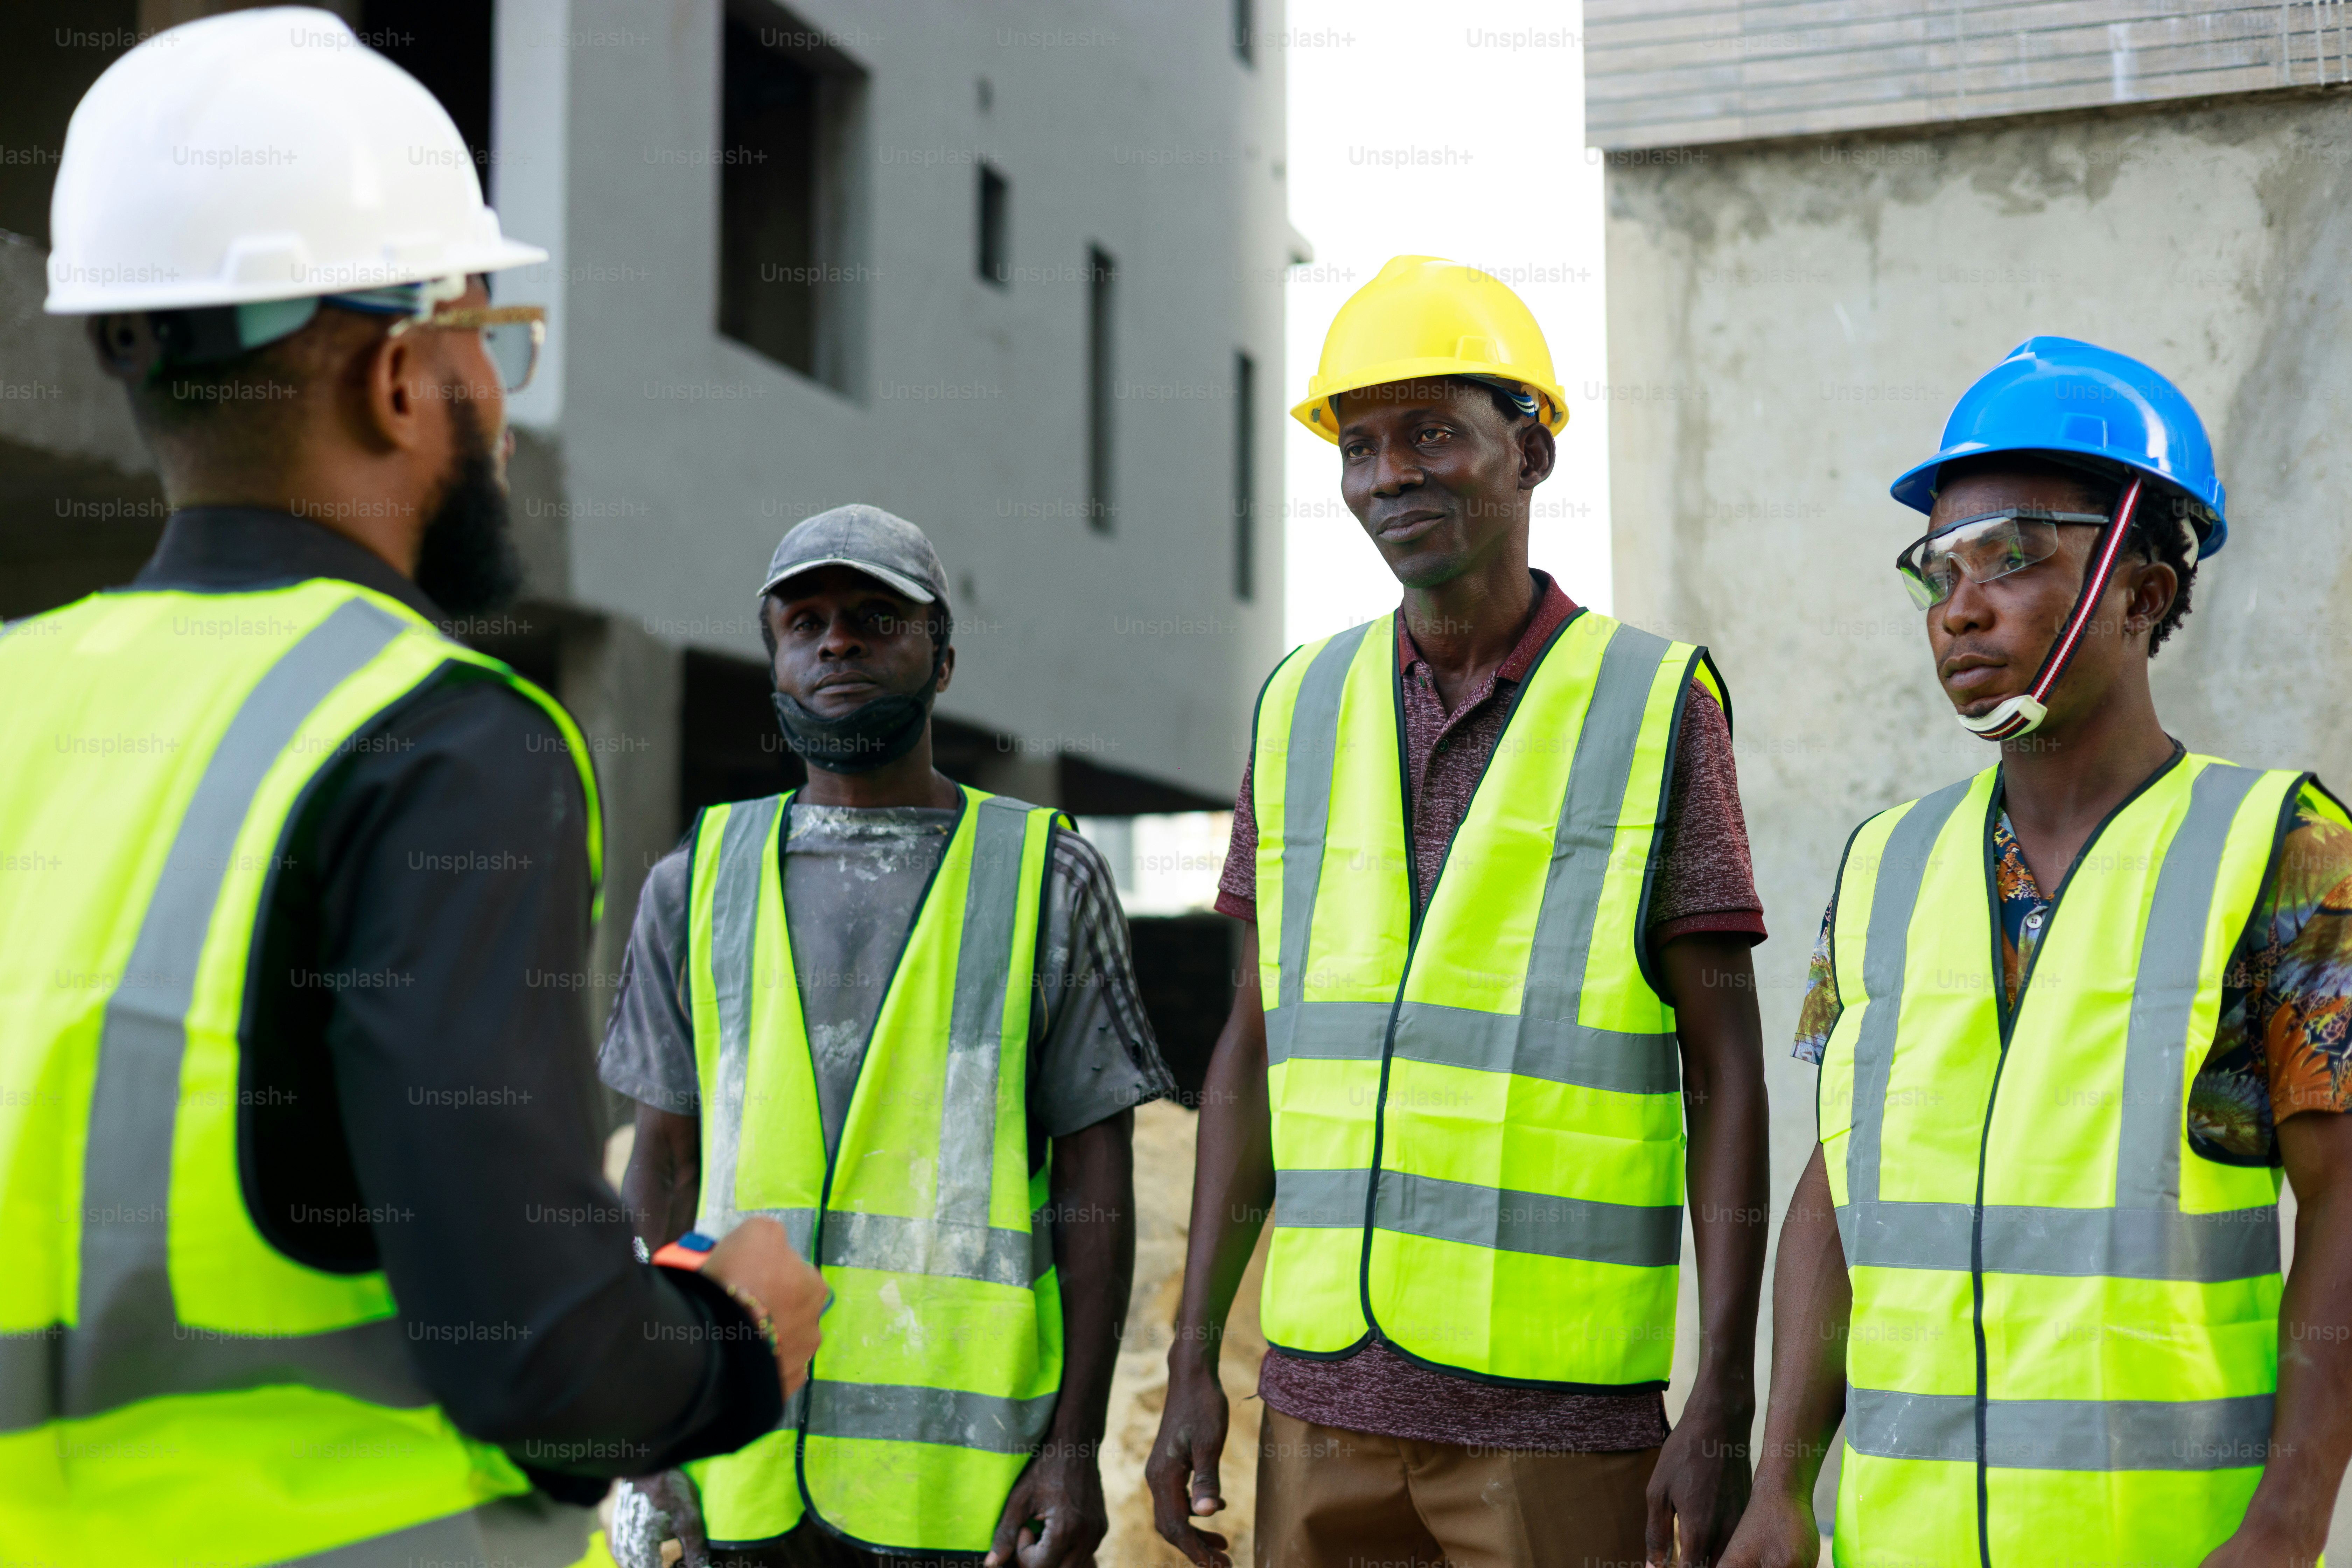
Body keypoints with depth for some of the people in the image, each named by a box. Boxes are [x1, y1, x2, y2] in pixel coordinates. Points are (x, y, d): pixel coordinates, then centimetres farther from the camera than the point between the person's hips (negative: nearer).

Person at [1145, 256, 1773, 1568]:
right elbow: (1254, 1051, 10)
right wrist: (1194, 1362, 6)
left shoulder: (1659, 708, -4)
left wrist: (1726, 1407, -10)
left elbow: (1726, 1067, -4)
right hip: (1327, 1392, 4)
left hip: (1559, 1409, -3)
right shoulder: (1302, 710, 7)